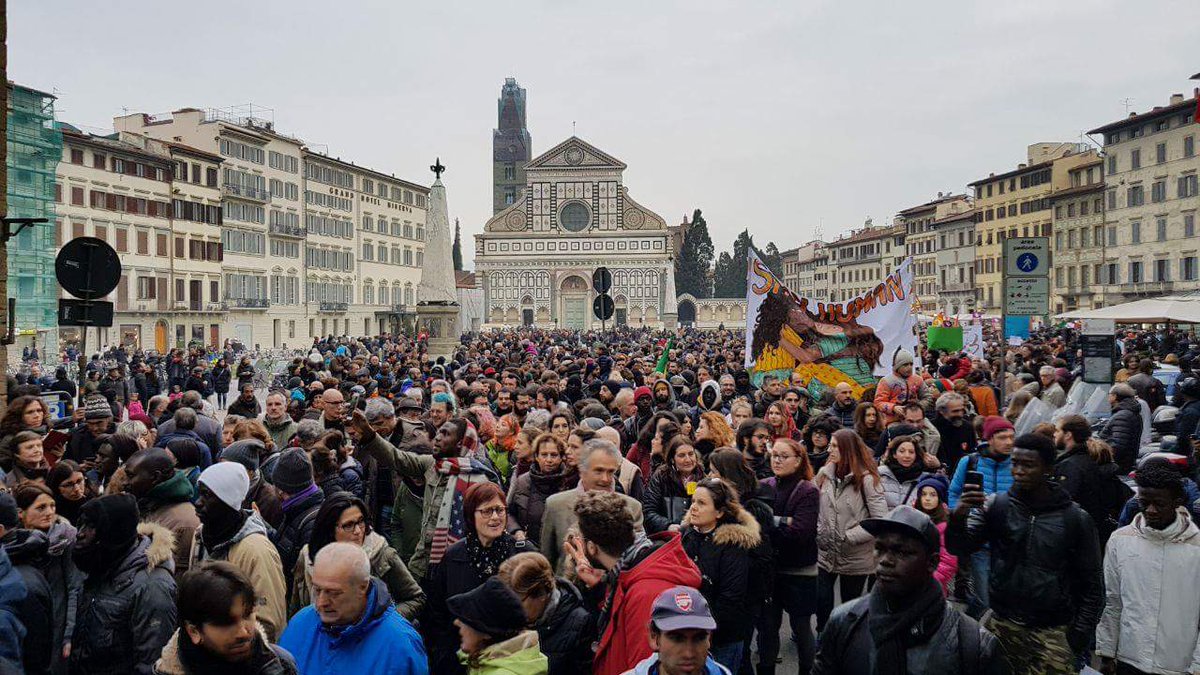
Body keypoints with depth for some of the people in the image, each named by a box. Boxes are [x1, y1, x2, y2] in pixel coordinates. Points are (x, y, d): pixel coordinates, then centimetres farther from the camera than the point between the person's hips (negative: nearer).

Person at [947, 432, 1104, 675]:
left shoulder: (1075, 518, -3)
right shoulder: (995, 505, -1)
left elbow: (1092, 583, 3)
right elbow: (959, 547, -9)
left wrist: (1079, 636, -2)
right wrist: (958, 519, -29)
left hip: (1052, 634, -1)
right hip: (1000, 627, 1)